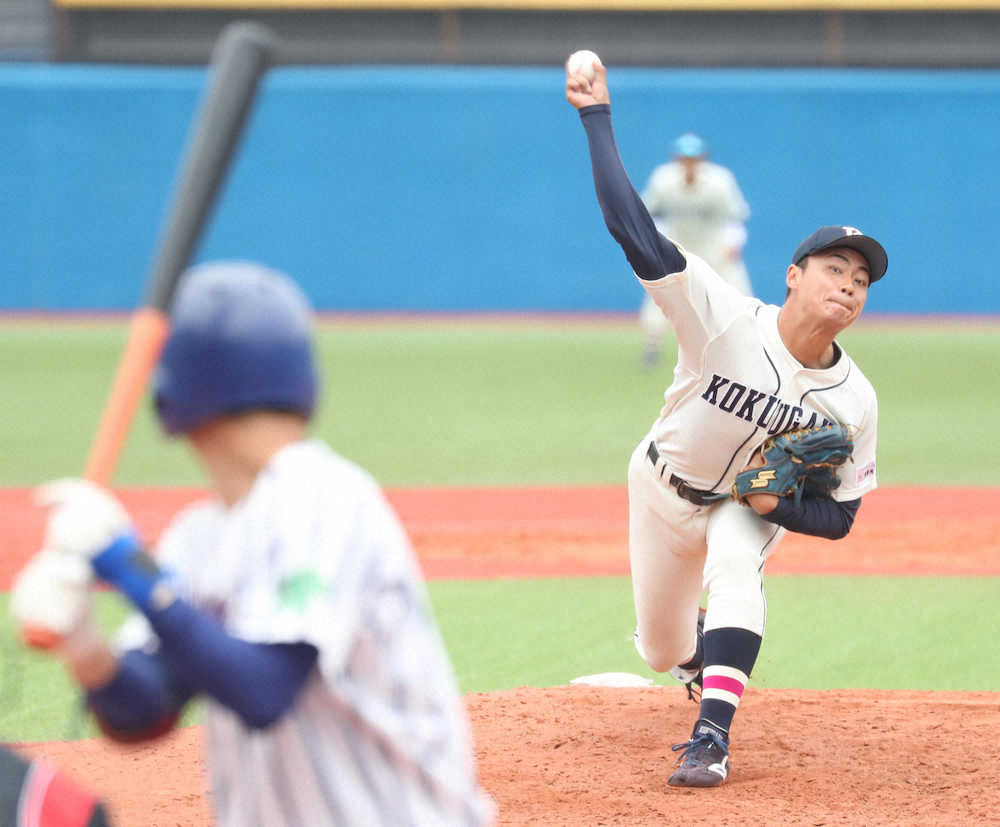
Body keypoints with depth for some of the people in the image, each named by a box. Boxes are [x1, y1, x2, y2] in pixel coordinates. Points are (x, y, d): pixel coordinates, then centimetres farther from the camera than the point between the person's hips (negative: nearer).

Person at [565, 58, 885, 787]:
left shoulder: (854, 400, -23)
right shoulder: (727, 319, -31)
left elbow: (838, 517, -12)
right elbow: (634, 231, -38)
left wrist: (775, 503, -34)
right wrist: (596, 117, -41)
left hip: (753, 507, 0)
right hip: (664, 488, 0)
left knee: (736, 564, -35)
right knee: (663, 651, 12)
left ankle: (713, 738, -35)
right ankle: (706, 651, 53)